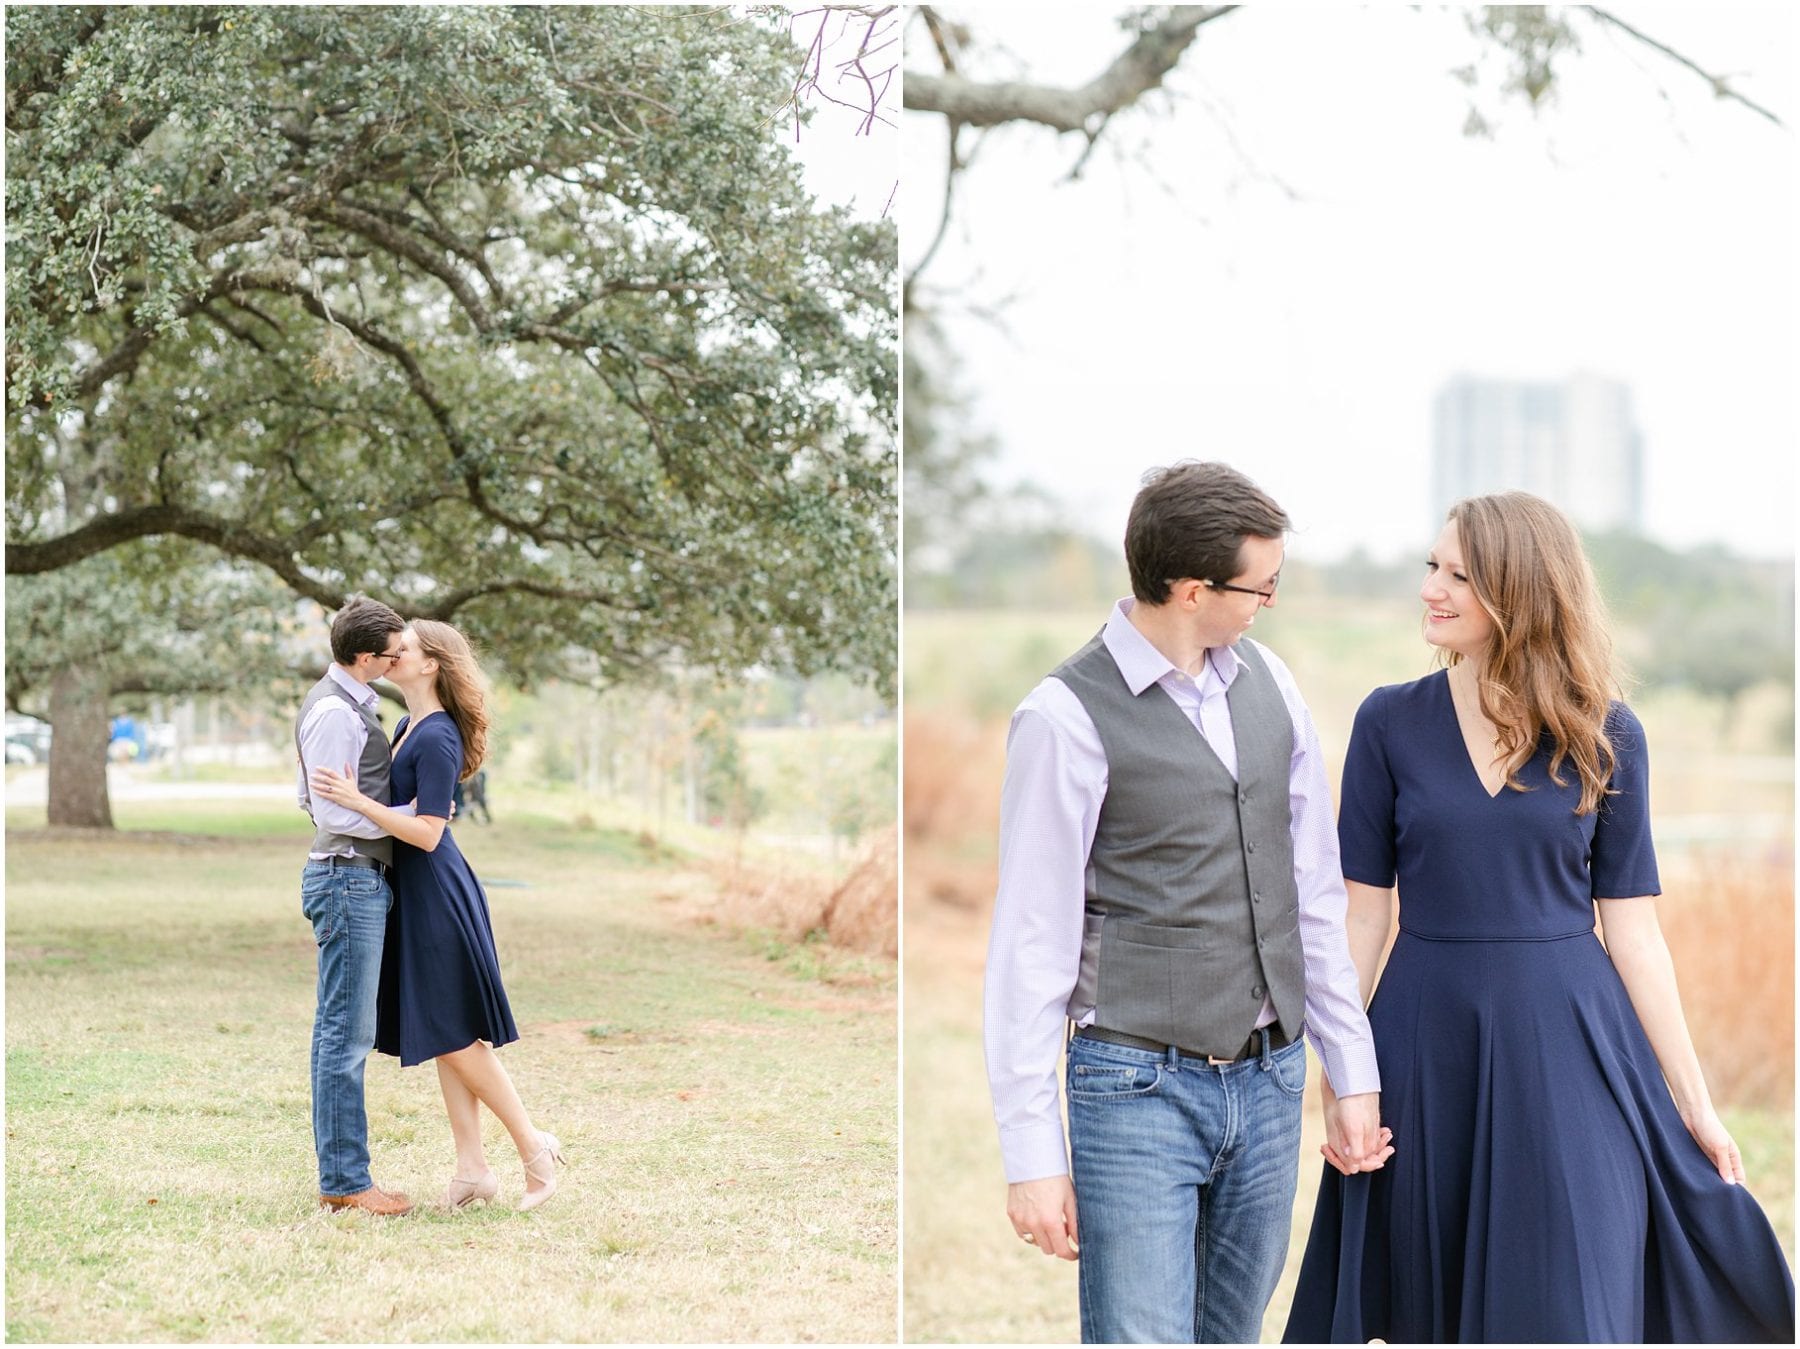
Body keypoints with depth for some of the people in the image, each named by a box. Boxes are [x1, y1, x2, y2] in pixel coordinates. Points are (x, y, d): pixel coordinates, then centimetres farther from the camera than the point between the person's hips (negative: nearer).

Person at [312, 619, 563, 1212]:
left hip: (437, 896, -10)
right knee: (443, 1037, 9)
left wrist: (358, 801, -27)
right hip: (414, 895, 10)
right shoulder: (408, 725, 11)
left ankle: (533, 1144, 8)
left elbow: (427, 833, -23)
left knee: (455, 1036, -3)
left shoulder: (437, 738, -18)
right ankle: (472, 1167, 13)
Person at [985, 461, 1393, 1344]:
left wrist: (1353, 1071, 13)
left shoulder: (1266, 684, 7)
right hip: (1141, 1088, -6)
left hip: (1271, 1076, 6)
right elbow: (1032, 942, -10)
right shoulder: (1068, 717, -11)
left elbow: (1316, 896, 13)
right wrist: (1032, 1154, -11)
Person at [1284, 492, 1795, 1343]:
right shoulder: (1390, 723, 1)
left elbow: (1632, 929, 3)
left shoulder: (1606, 737, 0)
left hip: (1568, 1051, -1)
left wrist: (1693, 1102, 3)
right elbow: (1362, 915, 2)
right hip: (1431, 1048, 1)